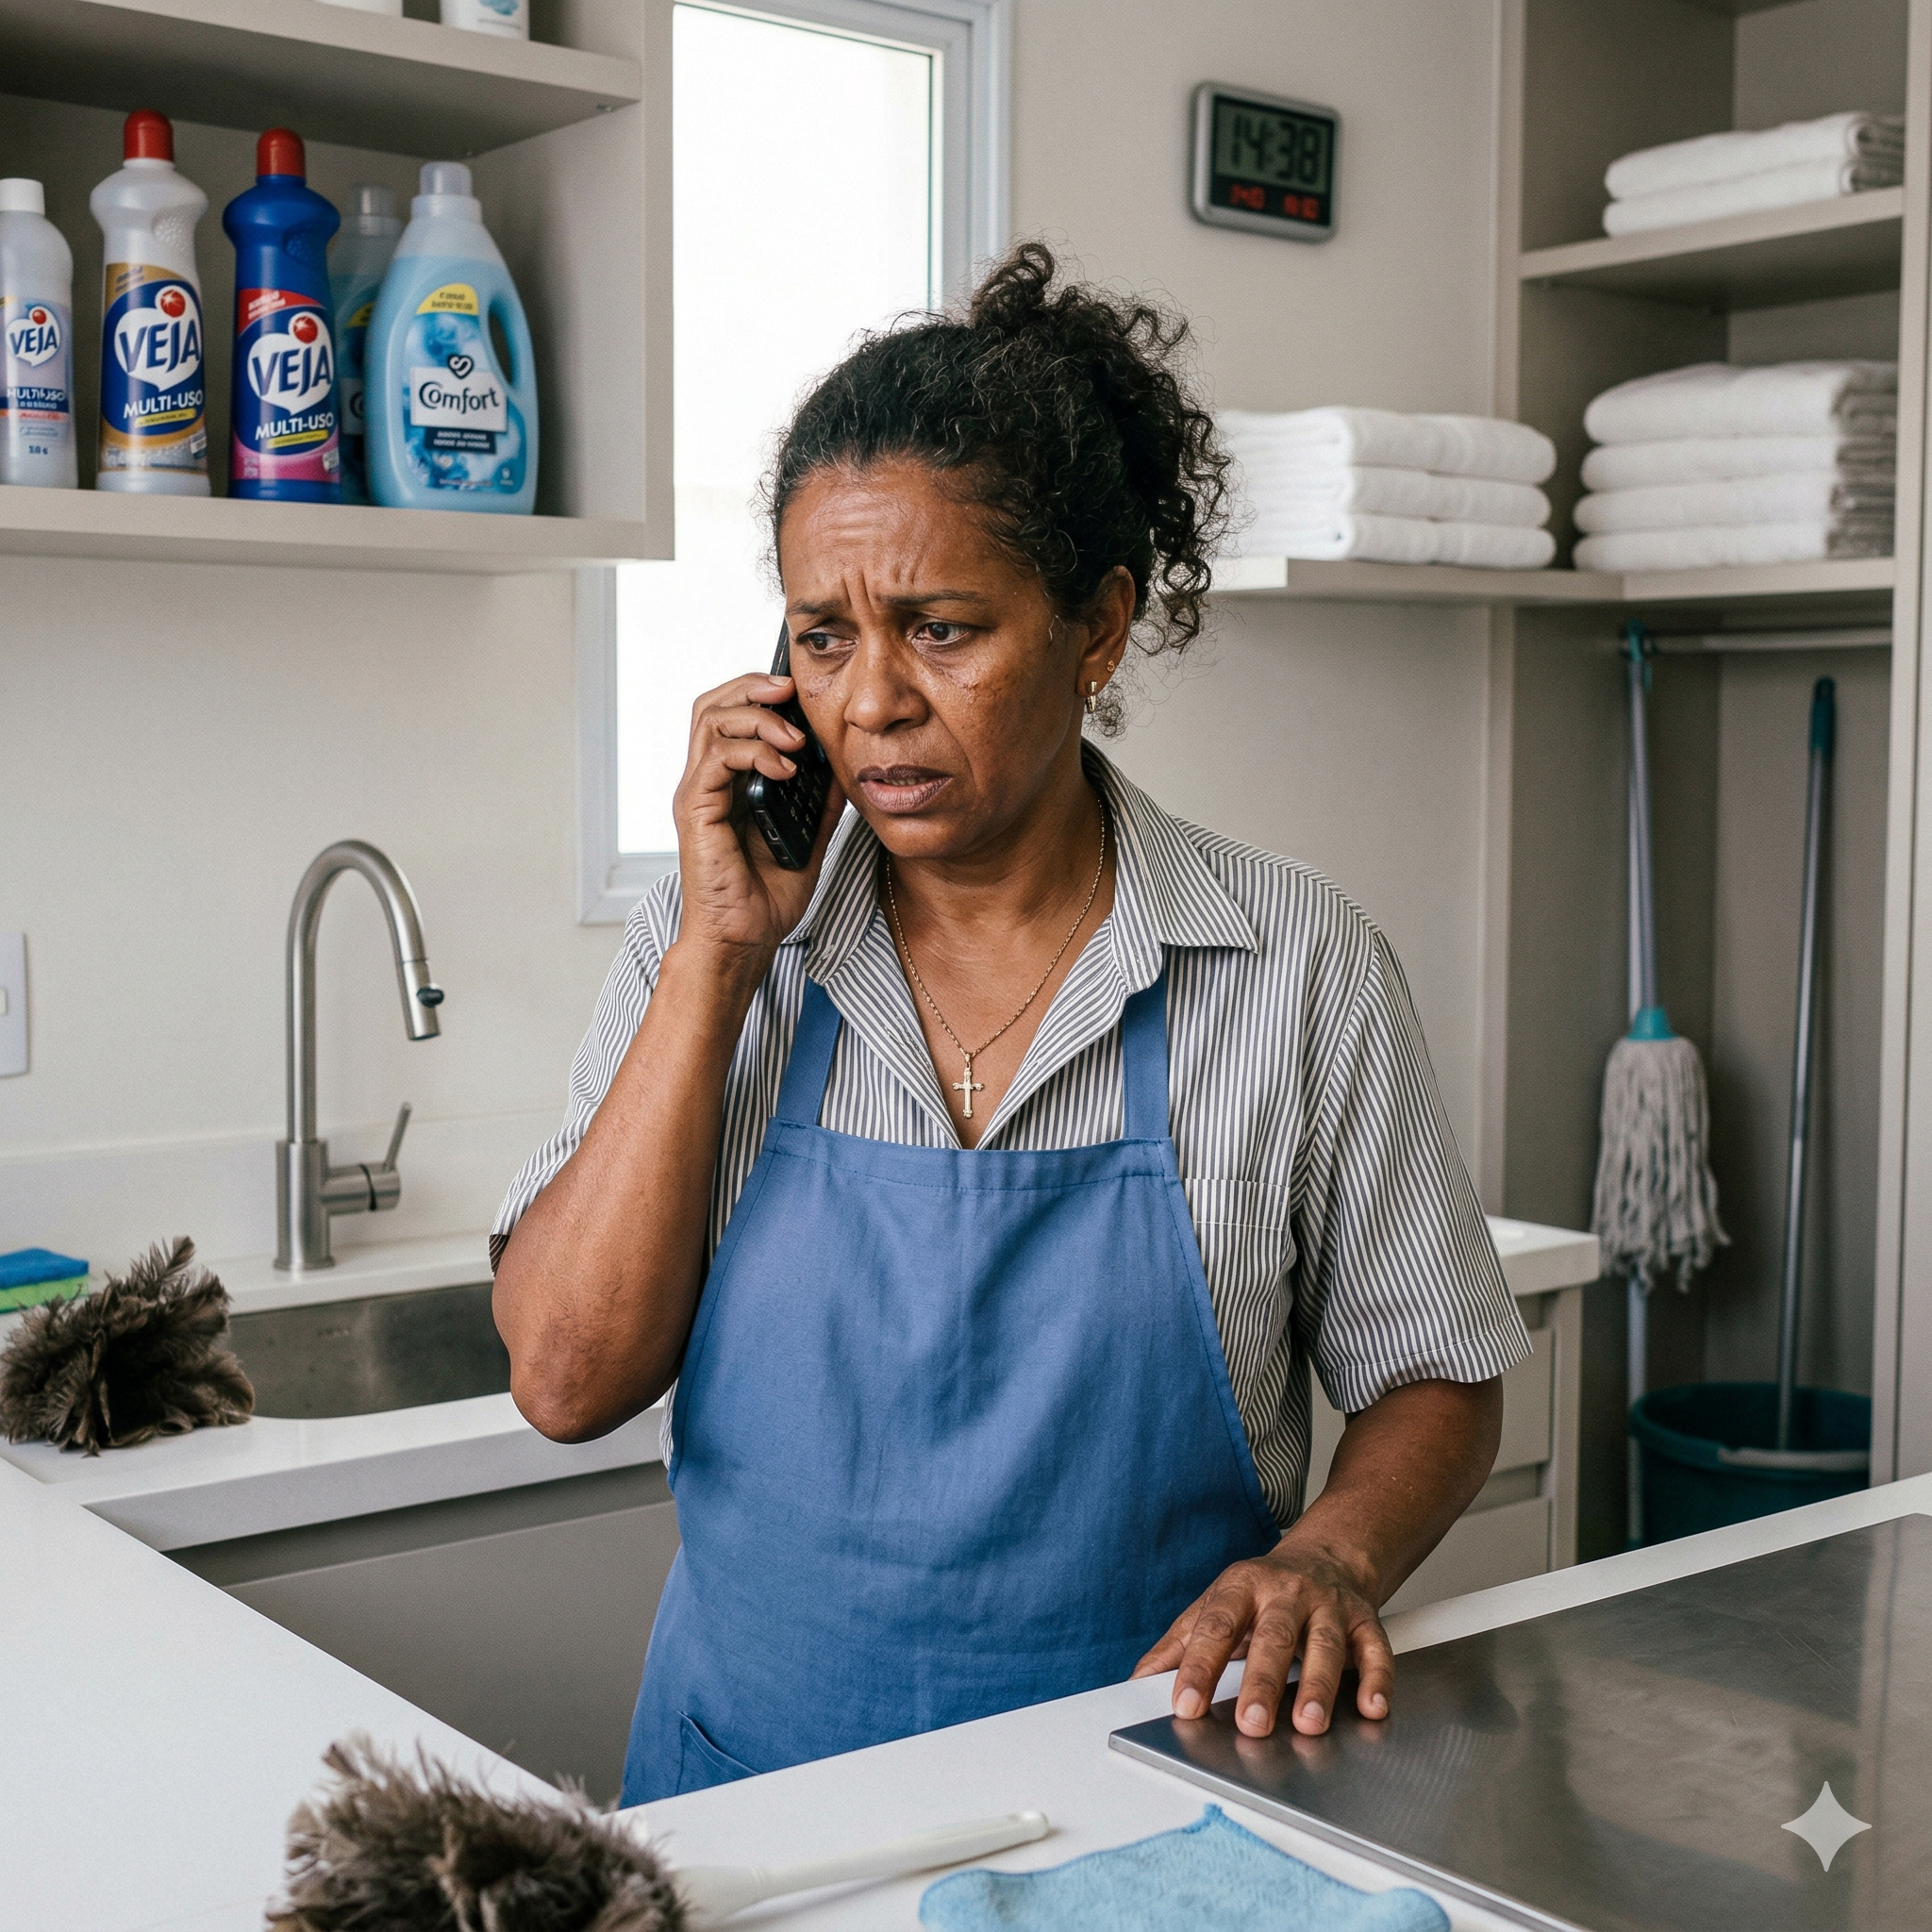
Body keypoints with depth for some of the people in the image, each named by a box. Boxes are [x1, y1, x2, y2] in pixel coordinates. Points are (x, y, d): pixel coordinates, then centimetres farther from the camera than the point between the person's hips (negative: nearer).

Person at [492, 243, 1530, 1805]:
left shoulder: (1296, 967, -2)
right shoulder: (708, 942, 3)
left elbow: (1436, 1382, 7)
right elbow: (568, 1379, -5)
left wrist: (1328, 1560, -12)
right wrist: (723, 954, -8)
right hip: (758, 1781, 2)